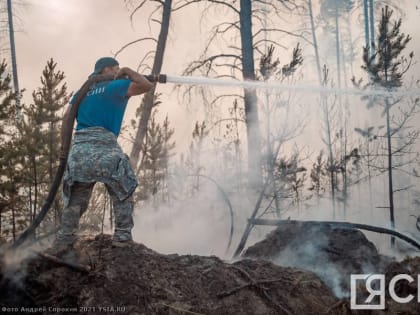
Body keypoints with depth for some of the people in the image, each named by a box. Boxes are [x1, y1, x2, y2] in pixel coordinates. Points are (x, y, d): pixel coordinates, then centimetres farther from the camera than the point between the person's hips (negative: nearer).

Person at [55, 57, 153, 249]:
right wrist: (128, 71, 15)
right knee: (123, 194, 7)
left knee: (75, 199, 12)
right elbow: (146, 86, 0)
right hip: (103, 147, -6)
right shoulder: (116, 86, 5)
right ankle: (122, 236, 2)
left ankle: (63, 241, 13)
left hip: (79, 148, 6)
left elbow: (67, 118, 13)